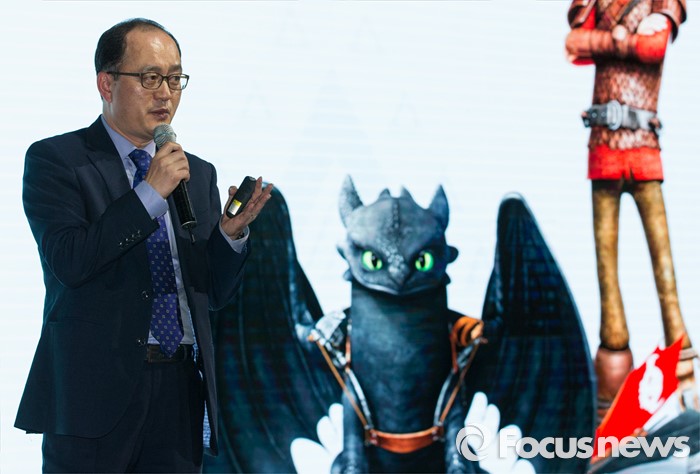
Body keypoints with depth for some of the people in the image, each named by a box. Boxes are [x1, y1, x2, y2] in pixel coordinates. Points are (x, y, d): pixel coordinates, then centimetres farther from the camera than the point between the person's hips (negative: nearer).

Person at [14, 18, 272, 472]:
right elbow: (69, 260, -15)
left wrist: (232, 233, -5)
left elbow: (216, 294, 14)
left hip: (182, 387, 4)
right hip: (96, 388, -4)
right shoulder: (54, 160, -1)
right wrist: (150, 193, -16)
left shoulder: (198, 173, 14)